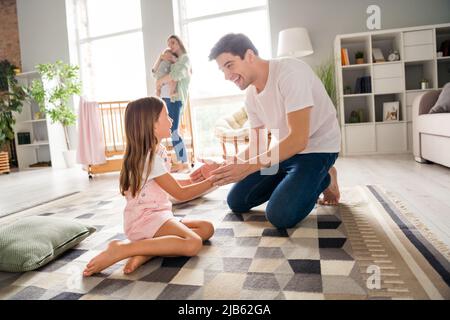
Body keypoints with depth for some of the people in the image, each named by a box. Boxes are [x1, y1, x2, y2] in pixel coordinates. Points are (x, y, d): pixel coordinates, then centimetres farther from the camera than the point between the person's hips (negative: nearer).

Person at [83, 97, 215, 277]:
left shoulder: (159, 151, 11)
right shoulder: (150, 159, -18)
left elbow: (173, 184, 24)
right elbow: (181, 194, -14)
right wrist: (213, 181, -8)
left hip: (158, 216, 10)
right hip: (144, 219, -10)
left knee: (207, 228, -1)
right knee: (193, 244, -28)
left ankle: (145, 253, -14)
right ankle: (120, 250, -22)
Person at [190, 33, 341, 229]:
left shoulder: (290, 72, -24)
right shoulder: (251, 96, 0)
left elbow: (298, 140, -31)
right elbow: (256, 147, 5)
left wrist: (248, 167, -35)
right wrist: (222, 168, -11)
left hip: (317, 149, -7)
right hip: (284, 149, 7)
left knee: (280, 215, -23)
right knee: (236, 202, 5)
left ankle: (323, 179, 4)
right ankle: (295, 184, 18)